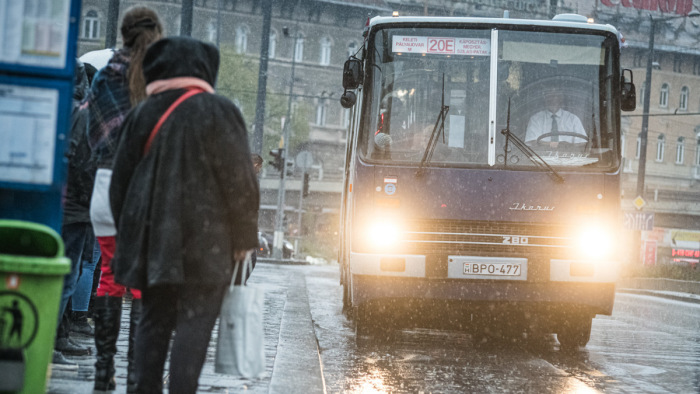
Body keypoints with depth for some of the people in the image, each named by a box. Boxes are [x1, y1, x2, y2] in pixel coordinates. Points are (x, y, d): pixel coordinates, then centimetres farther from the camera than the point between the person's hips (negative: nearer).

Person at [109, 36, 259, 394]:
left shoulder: (143, 114, 7)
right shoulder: (218, 112, -5)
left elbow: (120, 181, 12)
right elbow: (239, 180, -7)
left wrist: (129, 236, 20)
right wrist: (243, 239, 0)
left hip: (151, 241, 5)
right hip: (204, 243, -4)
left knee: (154, 321, 12)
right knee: (194, 324, -4)